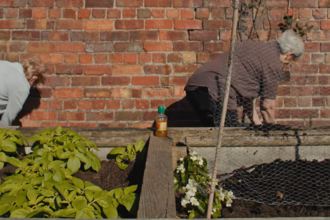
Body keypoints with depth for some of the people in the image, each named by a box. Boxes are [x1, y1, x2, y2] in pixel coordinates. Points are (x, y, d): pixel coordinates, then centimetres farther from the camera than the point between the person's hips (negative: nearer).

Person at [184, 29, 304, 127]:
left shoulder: (252, 45, 27)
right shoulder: (274, 64, 0)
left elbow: (247, 91, 31)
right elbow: (267, 105, 4)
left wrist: (257, 122, 35)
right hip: (216, 93, -10)